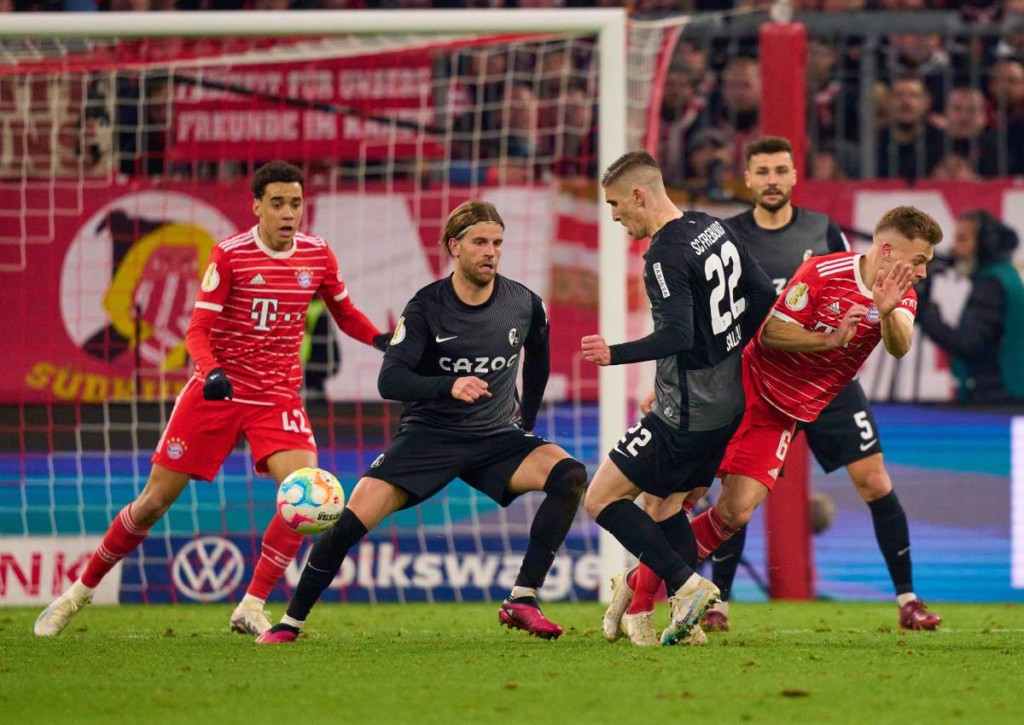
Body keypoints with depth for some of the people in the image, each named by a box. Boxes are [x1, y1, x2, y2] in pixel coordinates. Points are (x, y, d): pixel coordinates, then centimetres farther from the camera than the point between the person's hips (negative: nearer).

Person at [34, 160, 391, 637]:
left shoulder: (317, 256, 0)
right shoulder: (229, 256, -10)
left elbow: (345, 313, 16)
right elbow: (198, 330, -12)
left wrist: (382, 340, -3)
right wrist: (212, 372, -31)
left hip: (277, 399, 2)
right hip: (216, 393, -2)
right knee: (154, 501, 0)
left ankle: (251, 608, -11)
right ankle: (81, 590, 20)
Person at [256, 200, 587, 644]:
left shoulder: (524, 304, -4)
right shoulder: (427, 306, -12)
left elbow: (538, 359, 20)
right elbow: (389, 381, -21)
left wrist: (525, 421, 18)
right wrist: (450, 386, -35)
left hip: (497, 439, 2)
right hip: (428, 435, -2)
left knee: (570, 477, -23)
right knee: (352, 518, -17)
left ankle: (521, 601, -19)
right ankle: (291, 622, 1)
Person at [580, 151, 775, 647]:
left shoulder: (665, 254, -19)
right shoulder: (713, 228, 9)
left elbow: (678, 335, -28)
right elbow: (763, 296, 14)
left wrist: (615, 355, -19)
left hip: (688, 415, -10)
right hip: (727, 404, 10)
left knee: (602, 499, -3)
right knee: (660, 500, 21)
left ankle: (689, 587, -11)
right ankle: (685, 616, 15)